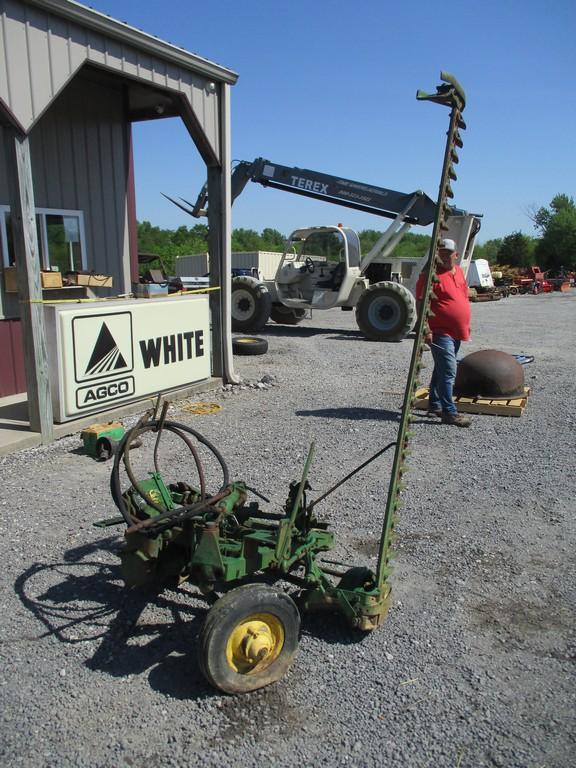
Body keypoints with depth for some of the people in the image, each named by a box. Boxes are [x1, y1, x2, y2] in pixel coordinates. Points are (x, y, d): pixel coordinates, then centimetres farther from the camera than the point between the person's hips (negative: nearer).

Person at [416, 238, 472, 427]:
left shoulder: (459, 271, 14)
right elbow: (421, 303, -16)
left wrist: (466, 324, 22)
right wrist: (426, 330, -22)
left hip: (456, 332, 8)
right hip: (440, 332, -8)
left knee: (441, 370, 16)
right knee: (448, 372, -11)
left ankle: (434, 405, 27)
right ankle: (450, 412, -8)